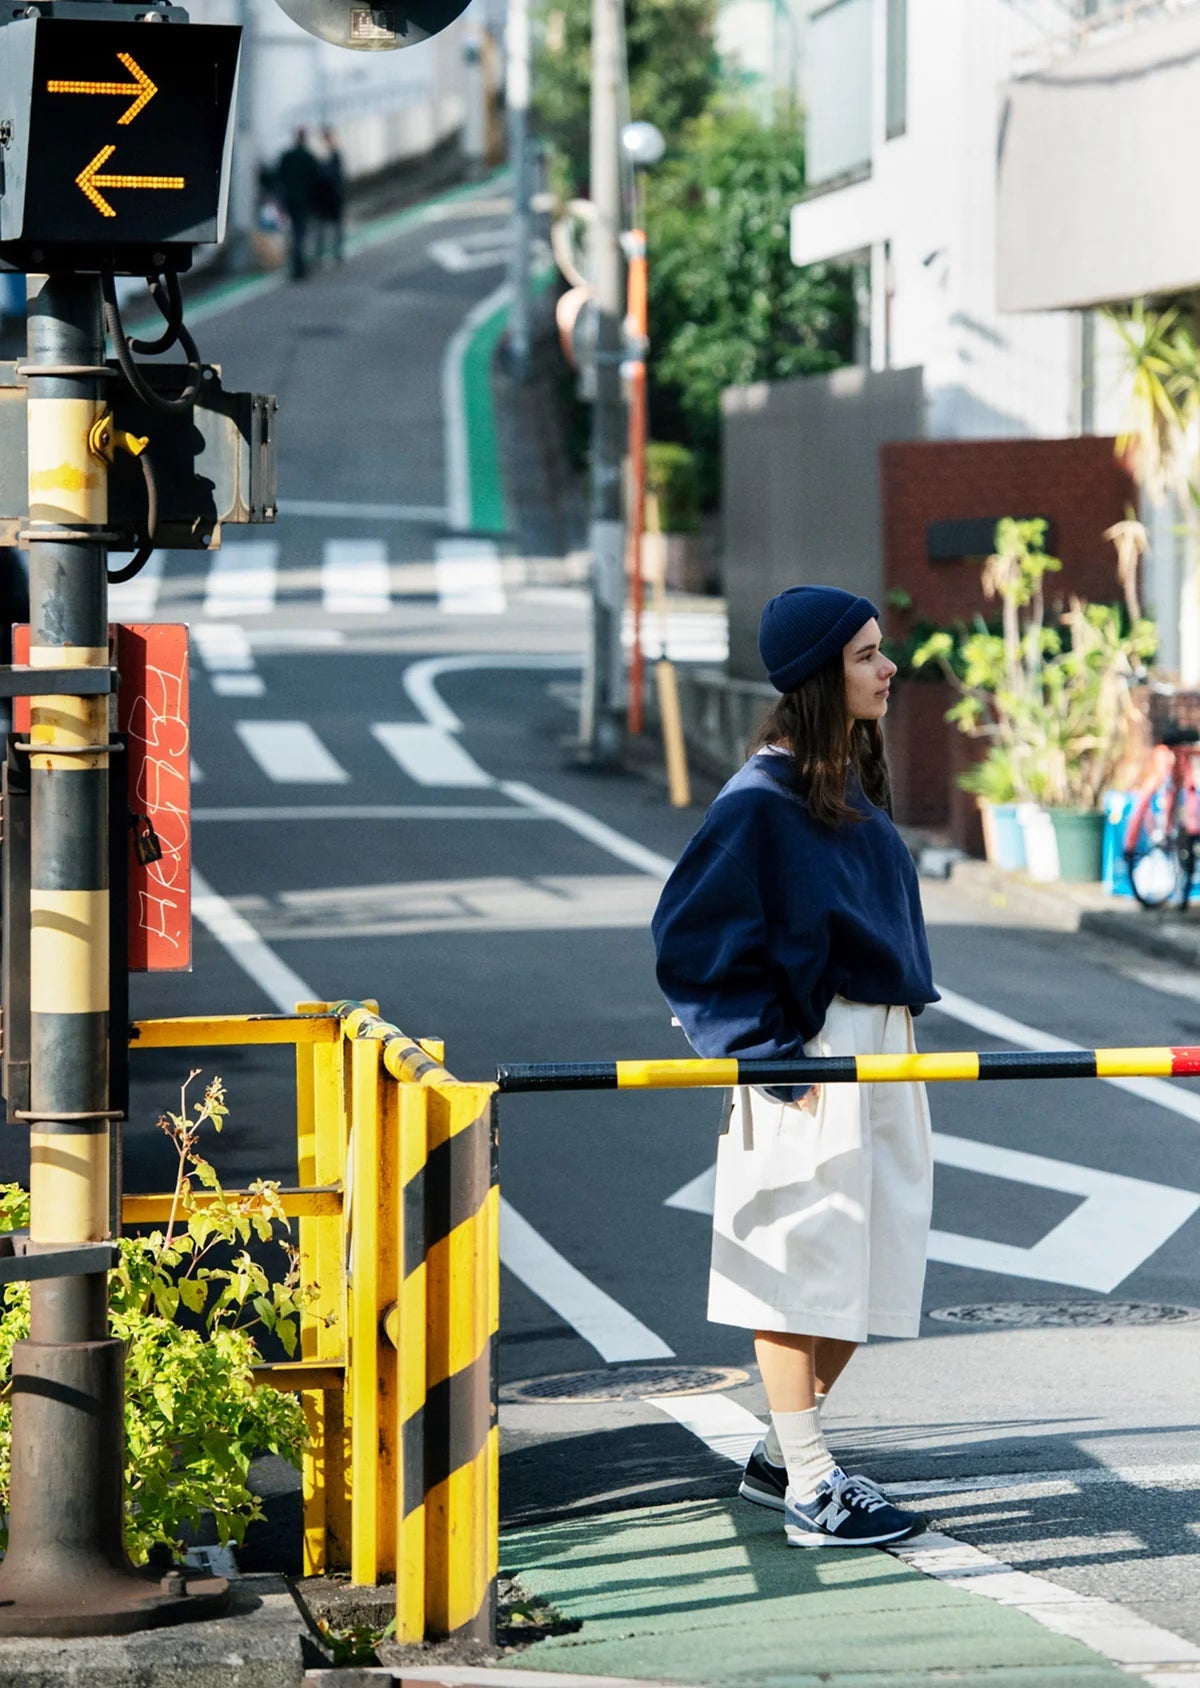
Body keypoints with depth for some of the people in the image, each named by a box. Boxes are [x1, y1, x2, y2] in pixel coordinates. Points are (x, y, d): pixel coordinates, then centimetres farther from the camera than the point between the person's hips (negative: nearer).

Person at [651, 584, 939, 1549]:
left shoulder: (855, 787, 14)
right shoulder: (765, 798, -13)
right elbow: (696, 934, -14)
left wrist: (902, 1040, 19)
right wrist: (771, 1056, -17)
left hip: (880, 1053, 9)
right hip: (811, 1060, -9)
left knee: (868, 1268, 11)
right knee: (804, 1269, -4)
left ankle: (781, 1456, 24)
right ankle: (811, 1491, 0)